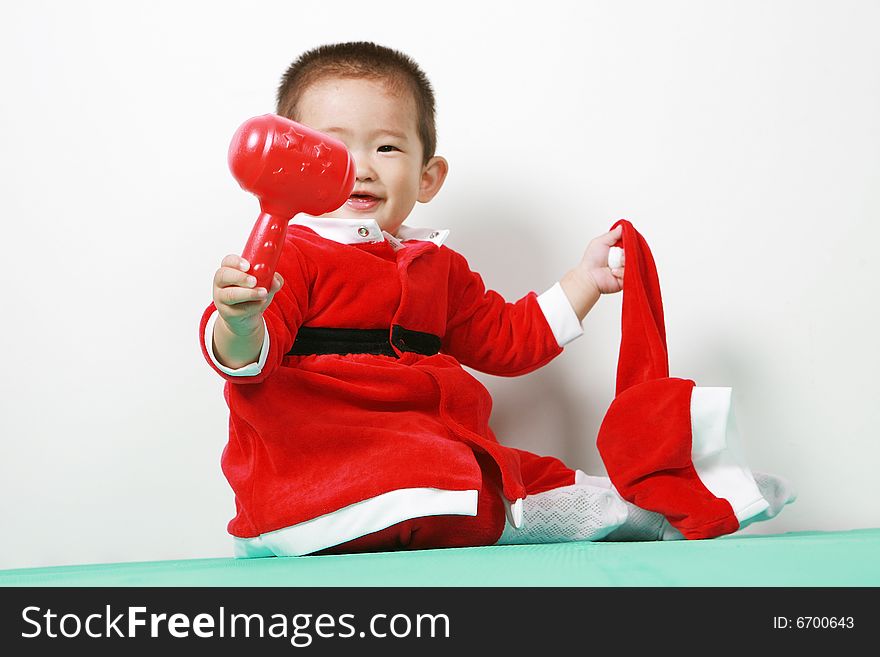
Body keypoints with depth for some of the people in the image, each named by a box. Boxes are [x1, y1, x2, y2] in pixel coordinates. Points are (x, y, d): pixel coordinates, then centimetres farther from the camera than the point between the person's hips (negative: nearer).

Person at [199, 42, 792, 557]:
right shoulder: (291, 259, -5)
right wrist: (241, 322, -44)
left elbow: (506, 338, 27)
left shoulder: (436, 267, 19)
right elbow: (243, 357, -19)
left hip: (431, 452, 8)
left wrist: (586, 279, 22)